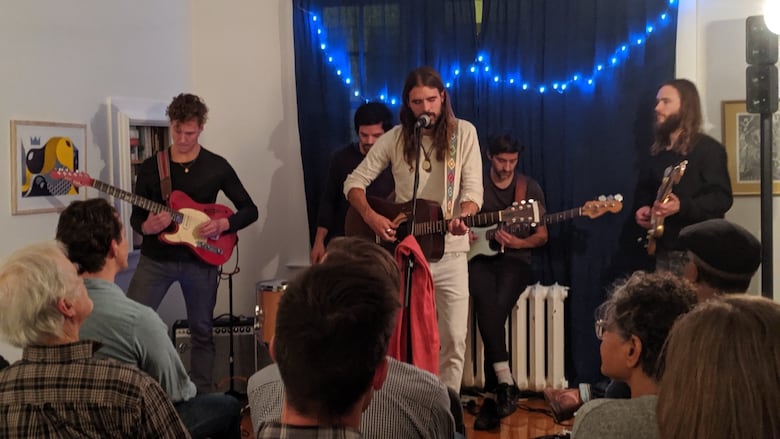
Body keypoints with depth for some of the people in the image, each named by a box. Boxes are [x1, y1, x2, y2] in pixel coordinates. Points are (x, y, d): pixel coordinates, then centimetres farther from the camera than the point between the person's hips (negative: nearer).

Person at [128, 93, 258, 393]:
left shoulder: (217, 167, 0)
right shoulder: (151, 167, 2)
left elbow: (250, 210, 3)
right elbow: (136, 216, 5)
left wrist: (223, 224, -15)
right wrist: (147, 226, -18)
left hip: (200, 259, 0)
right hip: (156, 258, 0)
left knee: (202, 331, 8)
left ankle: (203, 395, 21)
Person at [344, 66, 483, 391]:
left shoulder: (463, 133, -1)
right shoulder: (394, 139, 1)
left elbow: (473, 189, -6)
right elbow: (354, 182, 3)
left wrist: (462, 217, -27)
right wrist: (371, 217, -15)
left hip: (449, 253, 0)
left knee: (454, 340, 0)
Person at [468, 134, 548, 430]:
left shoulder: (530, 188, 8)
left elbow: (542, 235, 9)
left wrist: (518, 243, -11)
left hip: (514, 259, 0)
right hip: (479, 257, 1)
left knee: (497, 306, -31)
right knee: (485, 298, -35)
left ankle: (491, 395, -24)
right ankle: (505, 382, -34)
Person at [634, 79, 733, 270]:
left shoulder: (708, 149, -7)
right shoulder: (657, 152, 15)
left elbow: (722, 198, -15)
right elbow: (645, 189, 28)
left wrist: (681, 206, -29)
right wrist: (644, 208, 6)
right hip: (664, 250, 7)